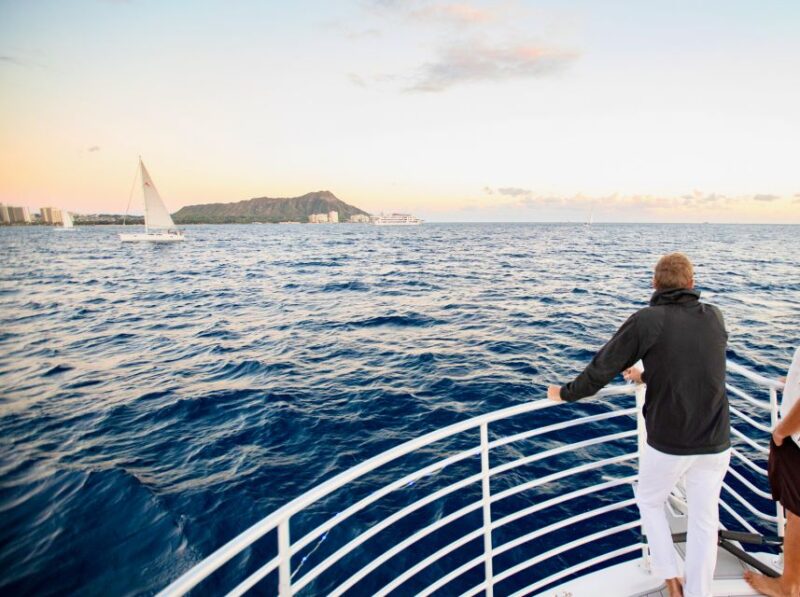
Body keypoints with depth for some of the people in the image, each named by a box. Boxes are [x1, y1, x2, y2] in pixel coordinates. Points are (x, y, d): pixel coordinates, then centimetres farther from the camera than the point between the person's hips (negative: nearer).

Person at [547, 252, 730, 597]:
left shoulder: (646, 320, -14)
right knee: (704, 520, 18)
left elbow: (601, 369, -12)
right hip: (715, 443, 4)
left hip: (667, 443, -3)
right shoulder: (715, 318, 1)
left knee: (649, 501, 23)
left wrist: (565, 394, 4)